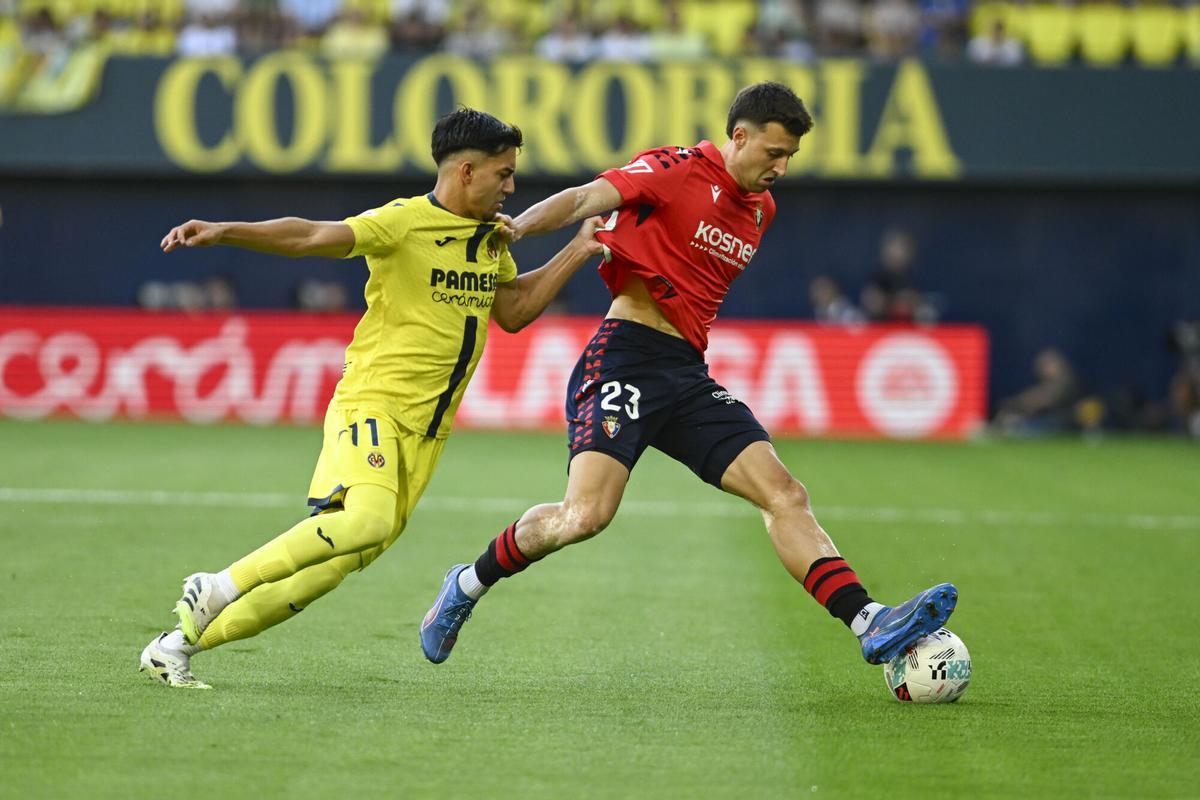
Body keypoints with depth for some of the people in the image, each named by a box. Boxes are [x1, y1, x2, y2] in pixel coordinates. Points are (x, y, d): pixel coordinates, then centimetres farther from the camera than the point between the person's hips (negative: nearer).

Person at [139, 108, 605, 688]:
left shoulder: (492, 238, 16)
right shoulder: (405, 222, -9)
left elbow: (513, 311, 29)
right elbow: (311, 237, -20)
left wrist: (576, 253, 19)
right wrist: (223, 232, -34)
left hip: (427, 431, 7)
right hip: (371, 403, -7)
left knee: (330, 568, 0)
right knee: (368, 517, -34)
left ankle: (182, 643, 8)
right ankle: (216, 589, -19)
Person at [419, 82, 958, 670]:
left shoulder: (760, 209, 18)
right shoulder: (679, 170, -6)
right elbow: (586, 200, -17)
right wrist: (519, 227, -33)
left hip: (688, 374, 8)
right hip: (627, 352, -8)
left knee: (785, 495, -4)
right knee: (586, 515, -20)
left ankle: (868, 623, -10)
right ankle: (467, 586, 3)